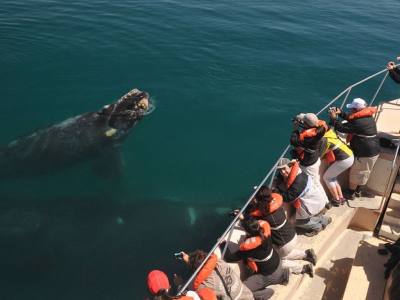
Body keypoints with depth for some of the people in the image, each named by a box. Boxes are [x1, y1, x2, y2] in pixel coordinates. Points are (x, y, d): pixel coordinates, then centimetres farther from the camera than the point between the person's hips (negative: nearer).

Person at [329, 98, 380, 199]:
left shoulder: (358, 122, -27)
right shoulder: (368, 117, 3)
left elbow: (342, 127, -22)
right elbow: (351, 119, 16)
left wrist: (334, 118, -8)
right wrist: (341, 113, 8)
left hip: (365, 154, -9)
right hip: (373, 151, 9)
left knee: (355, 174, 10)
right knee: (364, 174, 23)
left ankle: (350, 194, 26)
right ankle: (358, 191, 39)